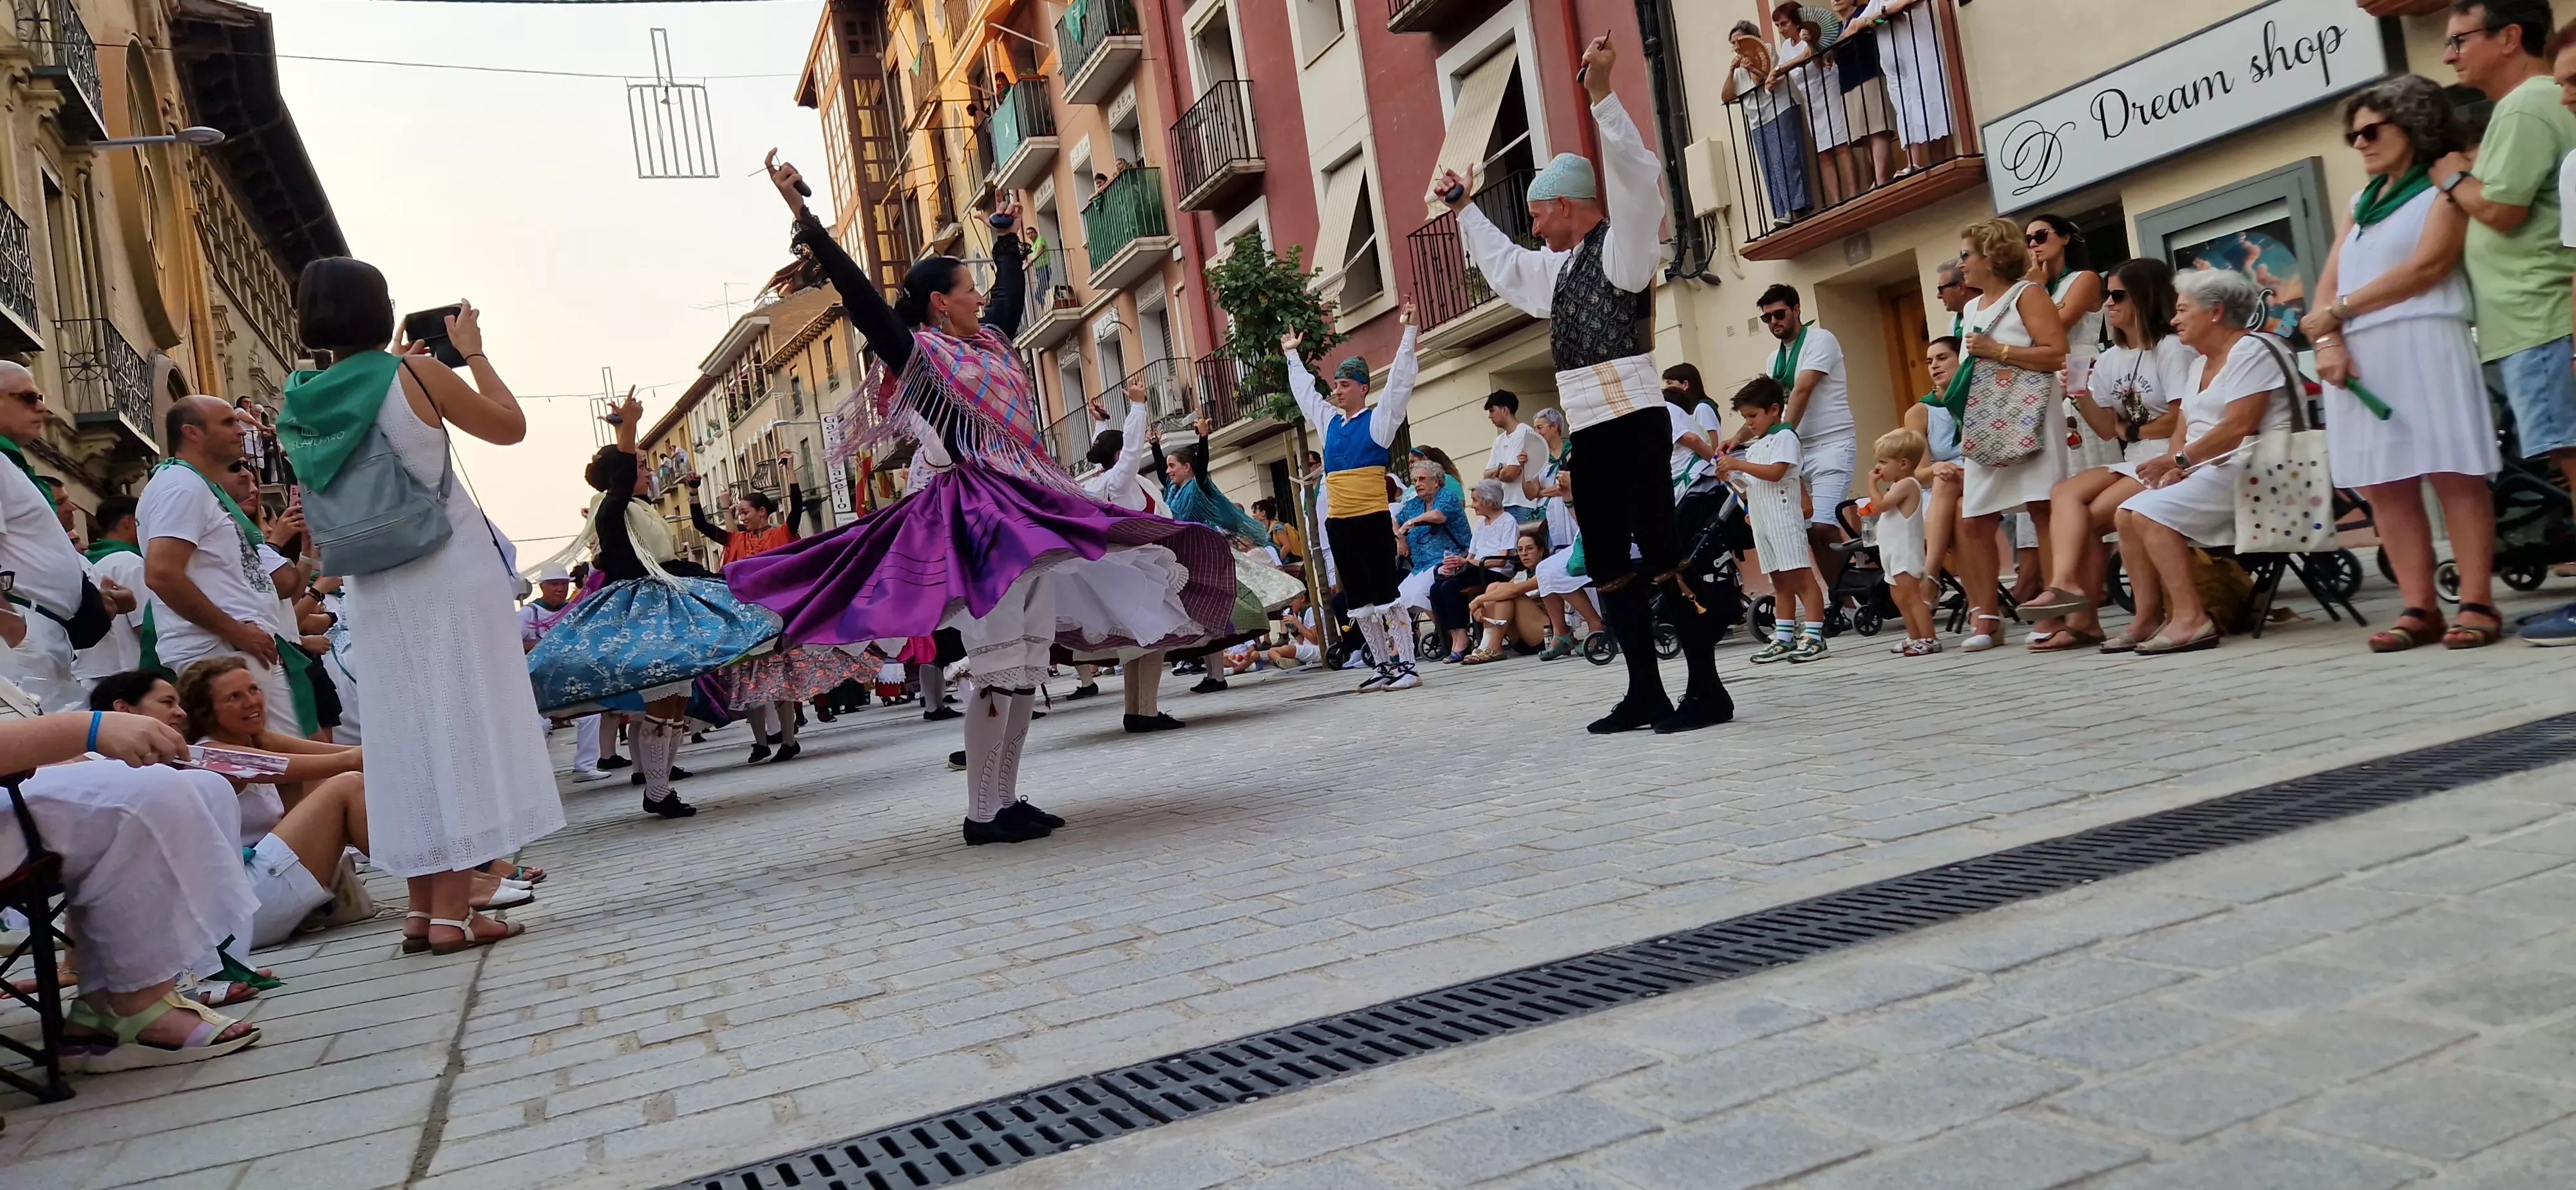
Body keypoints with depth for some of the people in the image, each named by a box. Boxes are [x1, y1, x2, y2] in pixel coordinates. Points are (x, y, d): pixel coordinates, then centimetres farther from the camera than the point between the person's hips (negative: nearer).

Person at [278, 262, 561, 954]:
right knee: (461, 725, -3)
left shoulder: (302, 404, 5)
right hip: (450, 570, -5)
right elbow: (511, 427, 1)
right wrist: (471, 352, 10)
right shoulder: (414, 373, -9)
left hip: (373, 587, 5)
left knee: (407, 734, 11)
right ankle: (453, 911, -4)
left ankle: (424, 905, 15)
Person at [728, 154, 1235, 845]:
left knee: (1027, 669, 7)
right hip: (972, 516, -9)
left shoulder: (989, 341, 18)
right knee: (1001, 670, -13)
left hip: (1026, 513, 9)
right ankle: (982, 814, -5)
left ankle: (1006, 800, 14)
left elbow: (1012, 291, 37)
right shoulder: (915, 350, -2)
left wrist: (1007, 238, 49)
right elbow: (854, 287, -11)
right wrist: (801, 213, -16)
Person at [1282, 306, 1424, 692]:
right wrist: (1293, 356, 36)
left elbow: (1400, 381, -7)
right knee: (1358, 602, 8)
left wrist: (1408, 331, -8)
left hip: (1372, 521, -7)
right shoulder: (1330, 422, 16)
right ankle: (1382, 665, 15)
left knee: (1385, 595, -8)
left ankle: (1406, 666, -5)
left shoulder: (1378, 419, 0)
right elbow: (1304, 391, 30)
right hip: (1337, 524, 7)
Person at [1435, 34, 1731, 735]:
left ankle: (1707, 691, -6)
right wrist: (1463, 212, 46)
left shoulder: (1620, 247, -3)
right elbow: (1504, 265, 41)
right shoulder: (1562, 266, 22)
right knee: (1607, 563, 8)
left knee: (1659, 550, -10)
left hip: (1632, 421, -9)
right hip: (1590, 430, 9)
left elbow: (1637, 179, -21)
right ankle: (1645, 694, 14)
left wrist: (1600, 96, -27)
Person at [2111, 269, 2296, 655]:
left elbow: (2239, 426, -21)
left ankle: (2190, 618, -28)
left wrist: (2178, 460, -20)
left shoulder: (2250, 352, -9)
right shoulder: (2201, 366, 21)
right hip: (2208, 470, 10)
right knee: (2128, 514, -2)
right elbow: (2184, 428, 14)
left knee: (2152, 513, -24)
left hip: (2249, 468, -10)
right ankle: (2148, 618, -7)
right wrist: (2175, 467, -6)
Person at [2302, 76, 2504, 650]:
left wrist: (2337, 313, -7)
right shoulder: (2363, 202, 24)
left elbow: (2427, 265, -9)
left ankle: (2477, 604, -8)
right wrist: (2327, 341, -4)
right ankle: (2419, 608, 0)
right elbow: (2329, 283, 14)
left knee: (2451, 472, -8)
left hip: (2422, 344, -6)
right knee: (2384, 484, 0)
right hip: (2358, 357, 6)